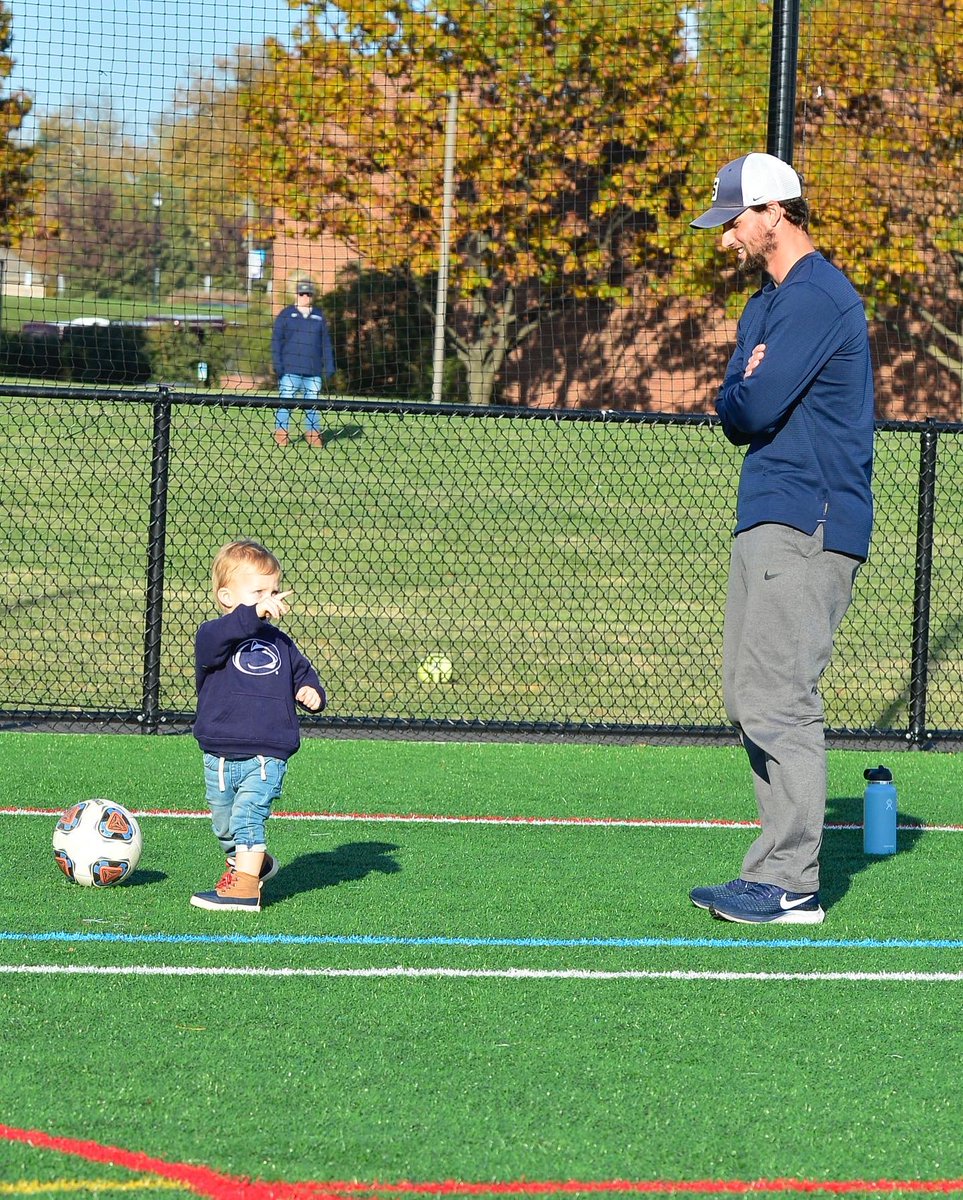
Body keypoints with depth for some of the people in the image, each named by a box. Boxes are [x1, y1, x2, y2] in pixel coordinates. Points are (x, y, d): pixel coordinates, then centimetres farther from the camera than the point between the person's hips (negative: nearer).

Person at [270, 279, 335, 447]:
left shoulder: (319, 316, 13)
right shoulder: (286, 314, 5)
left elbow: (326, 343, 15)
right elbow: (276, 340, 2)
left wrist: (329, 366, 9)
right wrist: (277, 363, -7)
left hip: (313, 370, 3)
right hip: (290, 369, -3)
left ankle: (313, 434, 11)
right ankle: (281, 435, -2)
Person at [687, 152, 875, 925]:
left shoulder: (816, 298, -13)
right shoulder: (768, 303, 20)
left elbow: (757, 407, -19)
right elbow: (737, 415, 16)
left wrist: (743, 396, 2)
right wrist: (742, 399, -4)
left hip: (806, 525, -11)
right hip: (769, 521, 11)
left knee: (781, 700, -13)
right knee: (751, 697, 10)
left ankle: (791, 887, -13)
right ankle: (777, 872, 14)